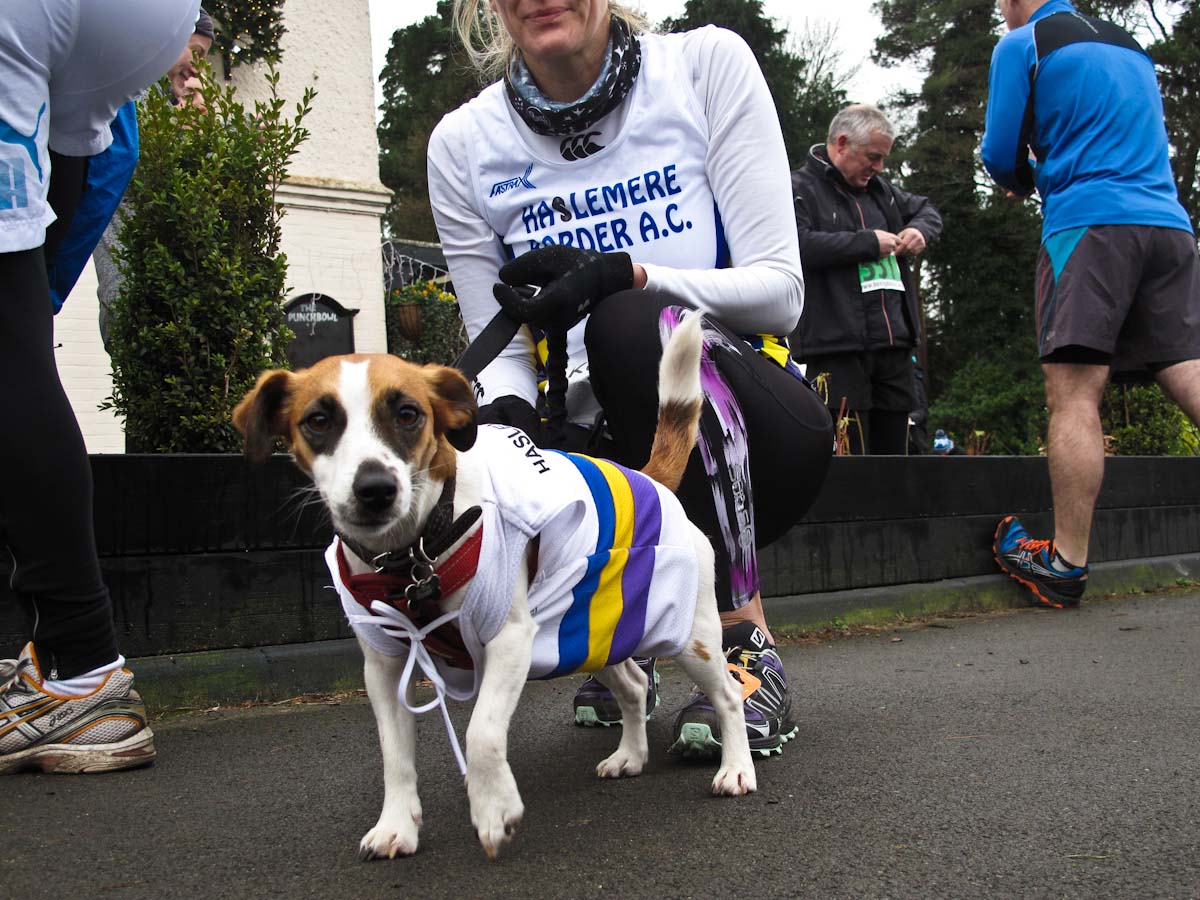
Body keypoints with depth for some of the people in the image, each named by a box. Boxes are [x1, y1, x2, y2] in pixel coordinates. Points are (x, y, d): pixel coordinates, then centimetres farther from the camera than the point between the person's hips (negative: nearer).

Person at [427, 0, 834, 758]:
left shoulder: (707, 63, -4)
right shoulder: (464, 144, 1)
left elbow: (779, 290, -10)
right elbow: (504, 349, 1)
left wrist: (621, 276, -26)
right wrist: (505, 411, -24)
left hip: (752, 430, -2)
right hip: (615, 446, 2)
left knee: (636, 325, -33)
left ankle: (748, 647, -20)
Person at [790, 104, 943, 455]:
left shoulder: (880, 189, 21)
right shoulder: (800, 189, -2)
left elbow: (925, 209, 37)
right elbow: (800, 246, -19)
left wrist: (920, 229, 11)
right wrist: (869, 243, -11)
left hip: (894, 345, 8)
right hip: (837, 346, -8)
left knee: (893, 450, 11)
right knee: (847, 453, -10)